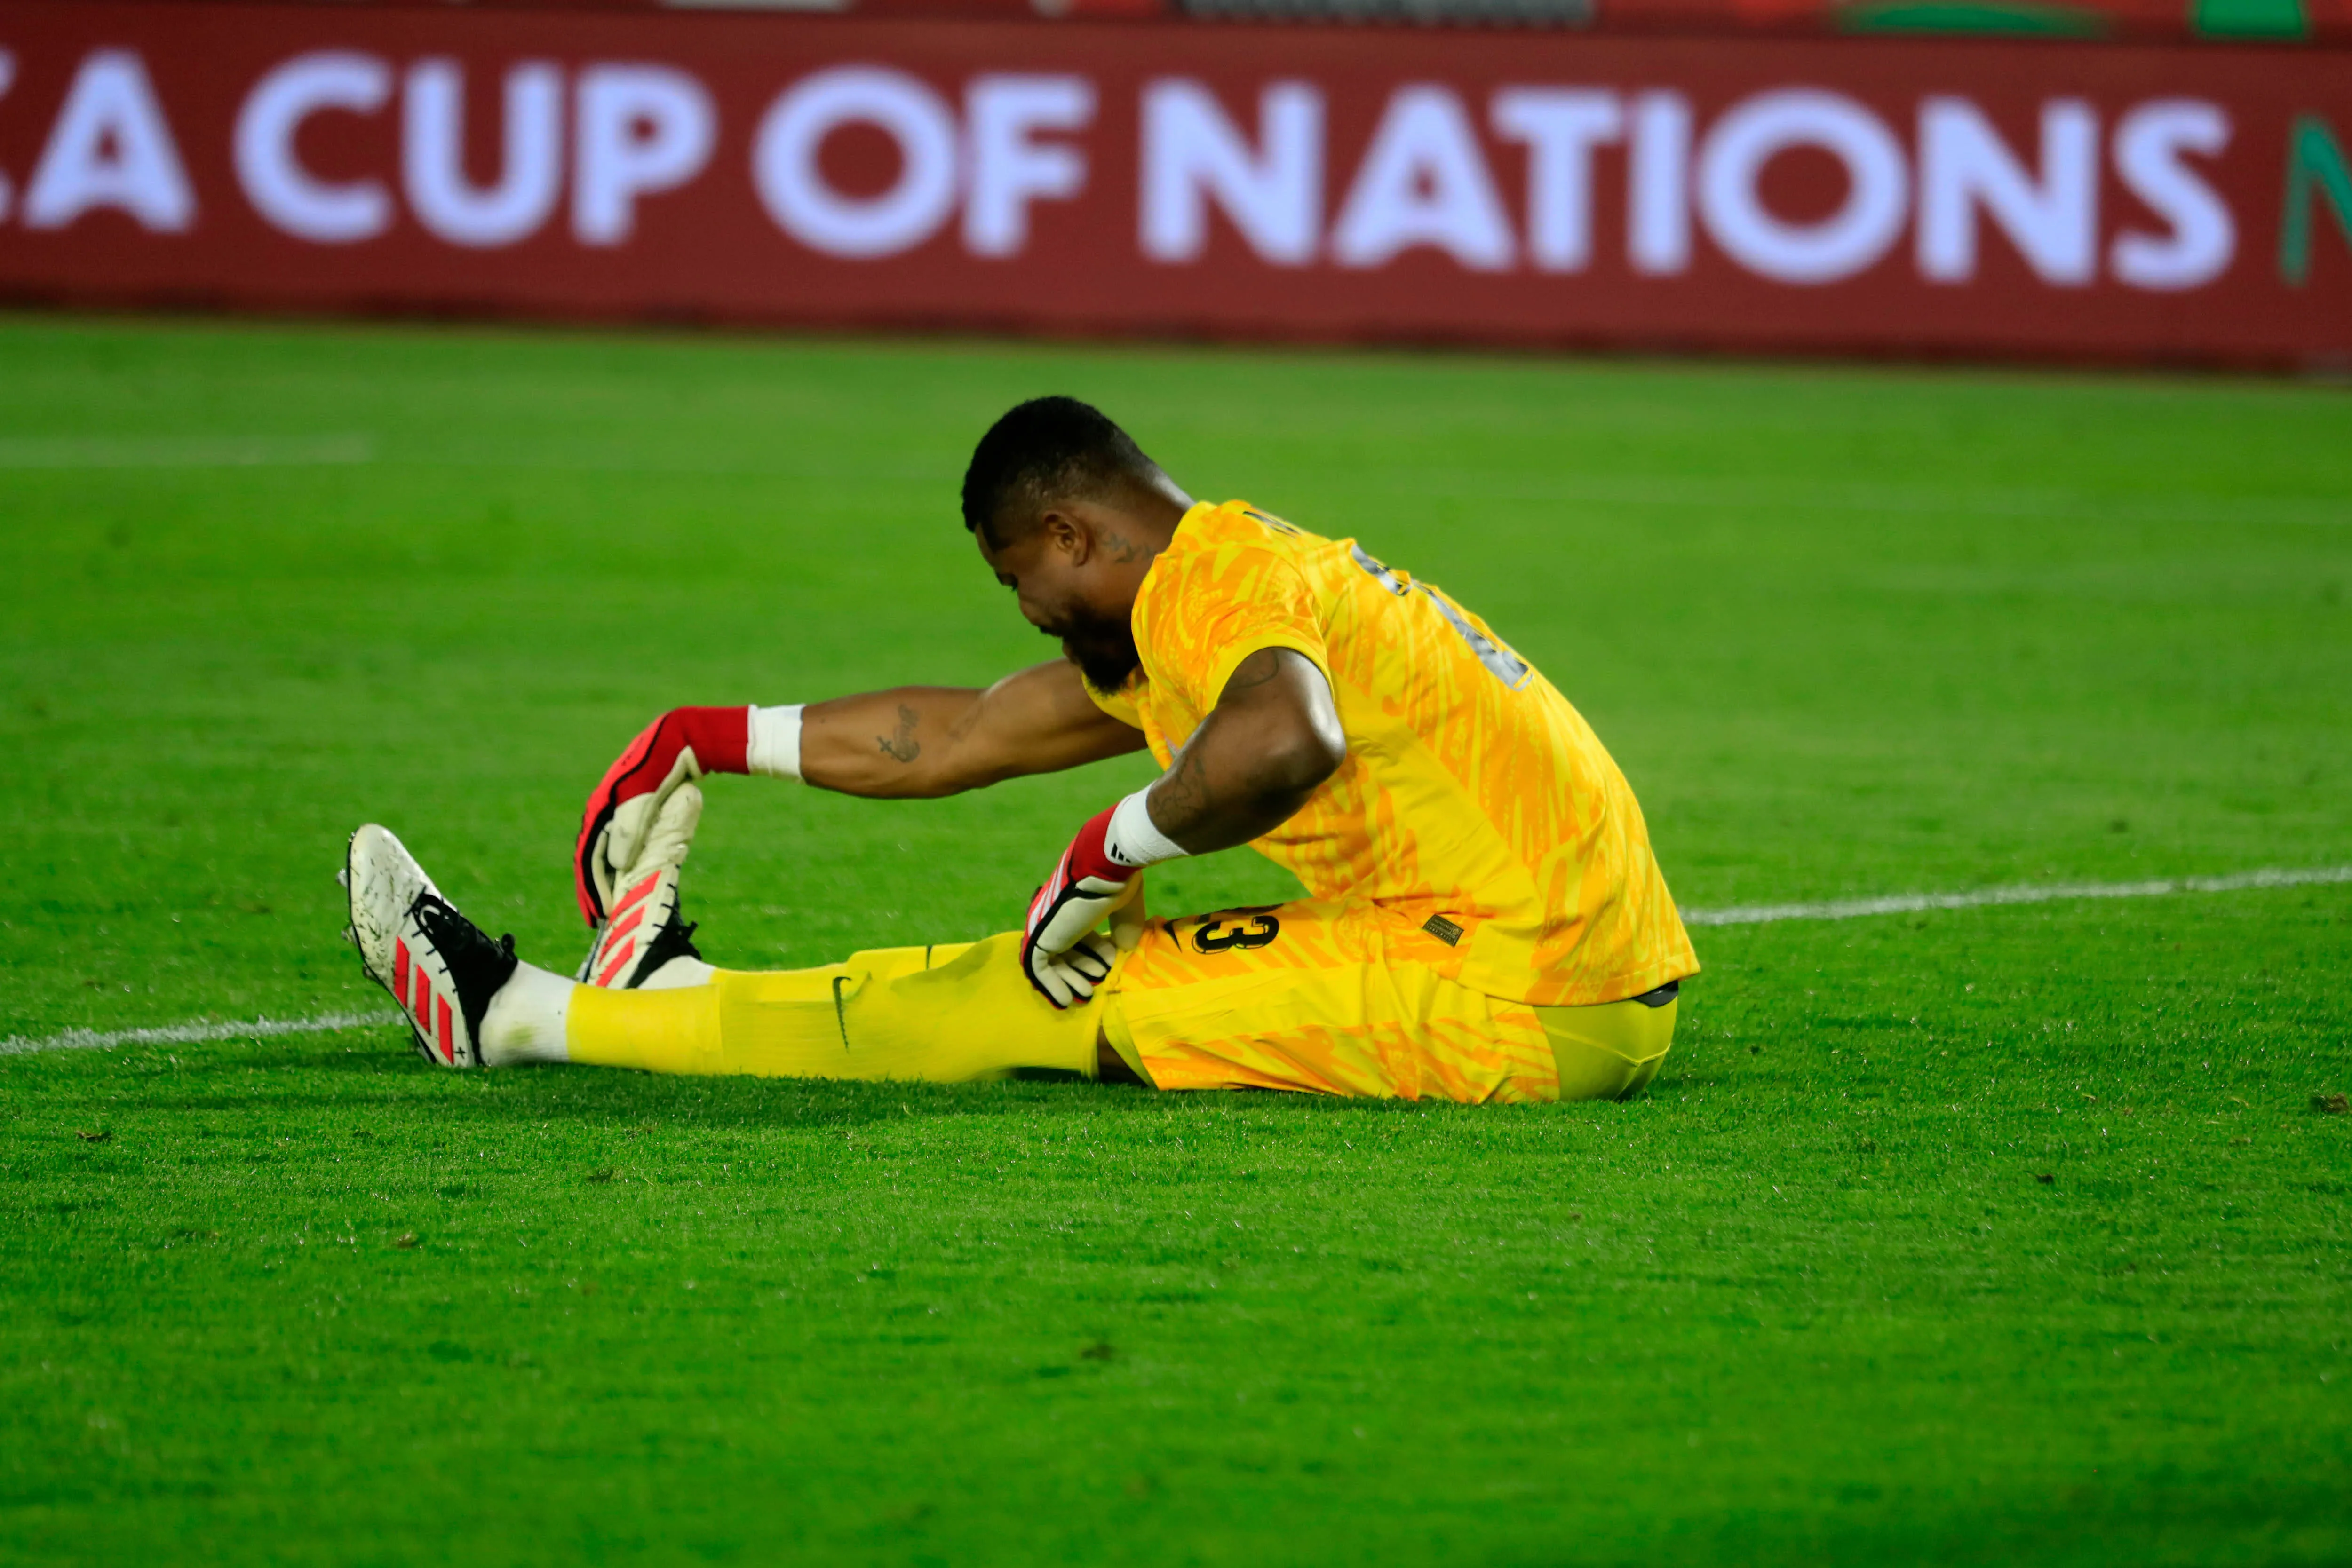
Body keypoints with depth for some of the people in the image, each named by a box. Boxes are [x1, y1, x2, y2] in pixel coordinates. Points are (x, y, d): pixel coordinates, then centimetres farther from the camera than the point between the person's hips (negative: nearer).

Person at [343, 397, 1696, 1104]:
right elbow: (960, 736, 29)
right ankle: (672, 989, 27)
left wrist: (1111, 855, -20)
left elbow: (1282, 742, -36)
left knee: (1063, 995, -5)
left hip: (1514, 1009, -9)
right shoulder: (1244, 581, 19)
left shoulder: (1216, 580, -12)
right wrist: (713, 740, 34)